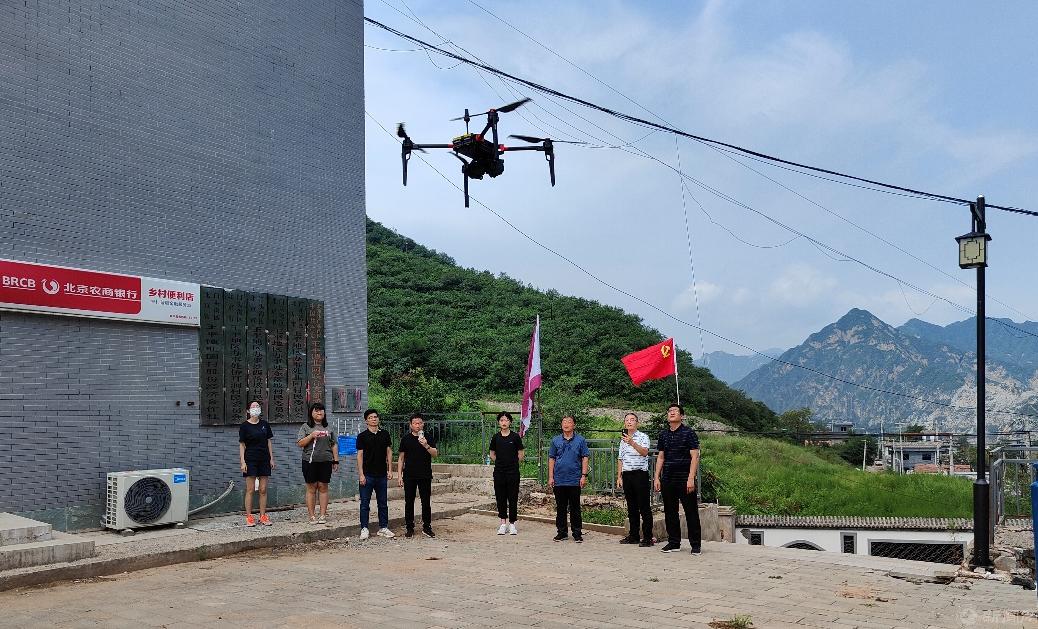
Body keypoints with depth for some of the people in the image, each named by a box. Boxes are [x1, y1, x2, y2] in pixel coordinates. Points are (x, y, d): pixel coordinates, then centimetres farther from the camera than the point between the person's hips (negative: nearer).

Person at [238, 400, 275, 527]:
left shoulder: (265, 424, 8)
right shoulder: (244, 426, -3)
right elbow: (242, 445, -3)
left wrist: (271, 459, 8)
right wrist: (242, 462, -10)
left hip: (264, 460, 4)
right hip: (250, 460, -4)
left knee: (263, 490, 5)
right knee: (250, 490, -2)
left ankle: (263, 516, 10)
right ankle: (249, 517, 3)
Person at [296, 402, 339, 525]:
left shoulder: (329, 428, 12)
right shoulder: (306, 427, 5)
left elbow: (334, 445, 13)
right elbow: (300, 443, -1)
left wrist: (336, 460, 7)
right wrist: (311, 436, -14)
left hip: (325, 461, 2)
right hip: (310, 461, -2)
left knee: (323, 487, 2)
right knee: (311, 488, 1)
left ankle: (323, 515, 7)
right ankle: (312, 516, 5)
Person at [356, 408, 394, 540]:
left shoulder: (385, 434, 7)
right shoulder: (362, 436, -2)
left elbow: (389, 452, 10)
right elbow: (359, 455, -3)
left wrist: (390, 470, 4)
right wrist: (361, 474, -9)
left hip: (382, 475, 3)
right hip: (367, 475, -3)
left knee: (383, 503, 9)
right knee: (365, 503, 1)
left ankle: (383, 528, 17)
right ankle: (364, 529, 8)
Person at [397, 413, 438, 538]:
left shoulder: (429, 437, 3)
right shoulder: (406, 438, 6)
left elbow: (435, 454, -7)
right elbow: (401, 458, 9)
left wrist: (426, 446, -25)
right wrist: (399, 475, 4)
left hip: (425, 476, -1)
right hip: (409, 476, 1)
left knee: (426, 502, 2)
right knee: (409, 502, 5)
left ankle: (427, 527, 11)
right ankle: (409, 528, 13)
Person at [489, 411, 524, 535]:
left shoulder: (515, 437, -2)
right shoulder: (496, 437, 5)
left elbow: (521, 454, 4)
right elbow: (492, 454, 16)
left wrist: (514, 464, 5)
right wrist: (500, 462, 9)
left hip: (513, 472, -2)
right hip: (499, 472, 3)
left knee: (513, 498, 0)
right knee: (500, 498, 6)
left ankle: (512, 524, 7)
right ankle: (503, 523, 14)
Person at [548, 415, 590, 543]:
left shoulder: (580, 440, 2)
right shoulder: (556, 440, 8)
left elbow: (585, 458, 2)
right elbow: (551, 459, 10)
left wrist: (584, 475, -6)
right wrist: (550, 477, 4)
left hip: (575, 480, -2)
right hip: (559, 480, 2)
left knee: (575, 508, 2)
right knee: (560, 508, 8)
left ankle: (577, 533, 9)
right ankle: (562, 532, 17)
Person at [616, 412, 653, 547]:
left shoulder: (643, 437, -3)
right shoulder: (623, 440, 17)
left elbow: (644, 452, -20)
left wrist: (632, 442, -31)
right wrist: (619, 477, 15)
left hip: (640, 474, -6)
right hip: (626, 475, 6)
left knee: (644, 506, -5)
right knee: (631, 507, 10)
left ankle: (647, 537, -3)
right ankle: (633, 536, 16)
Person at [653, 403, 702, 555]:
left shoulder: (689, 433, -4)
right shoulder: (663, 434, 11)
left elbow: (695, 457, -8)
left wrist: (691, 478, -15)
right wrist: (657, 478, 8)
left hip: (684, 479, -5)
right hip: (667, 480, 5)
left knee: (691, 512, -1)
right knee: (670, 512, 10)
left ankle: (696, 544, 7)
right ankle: (674, 543, 20)